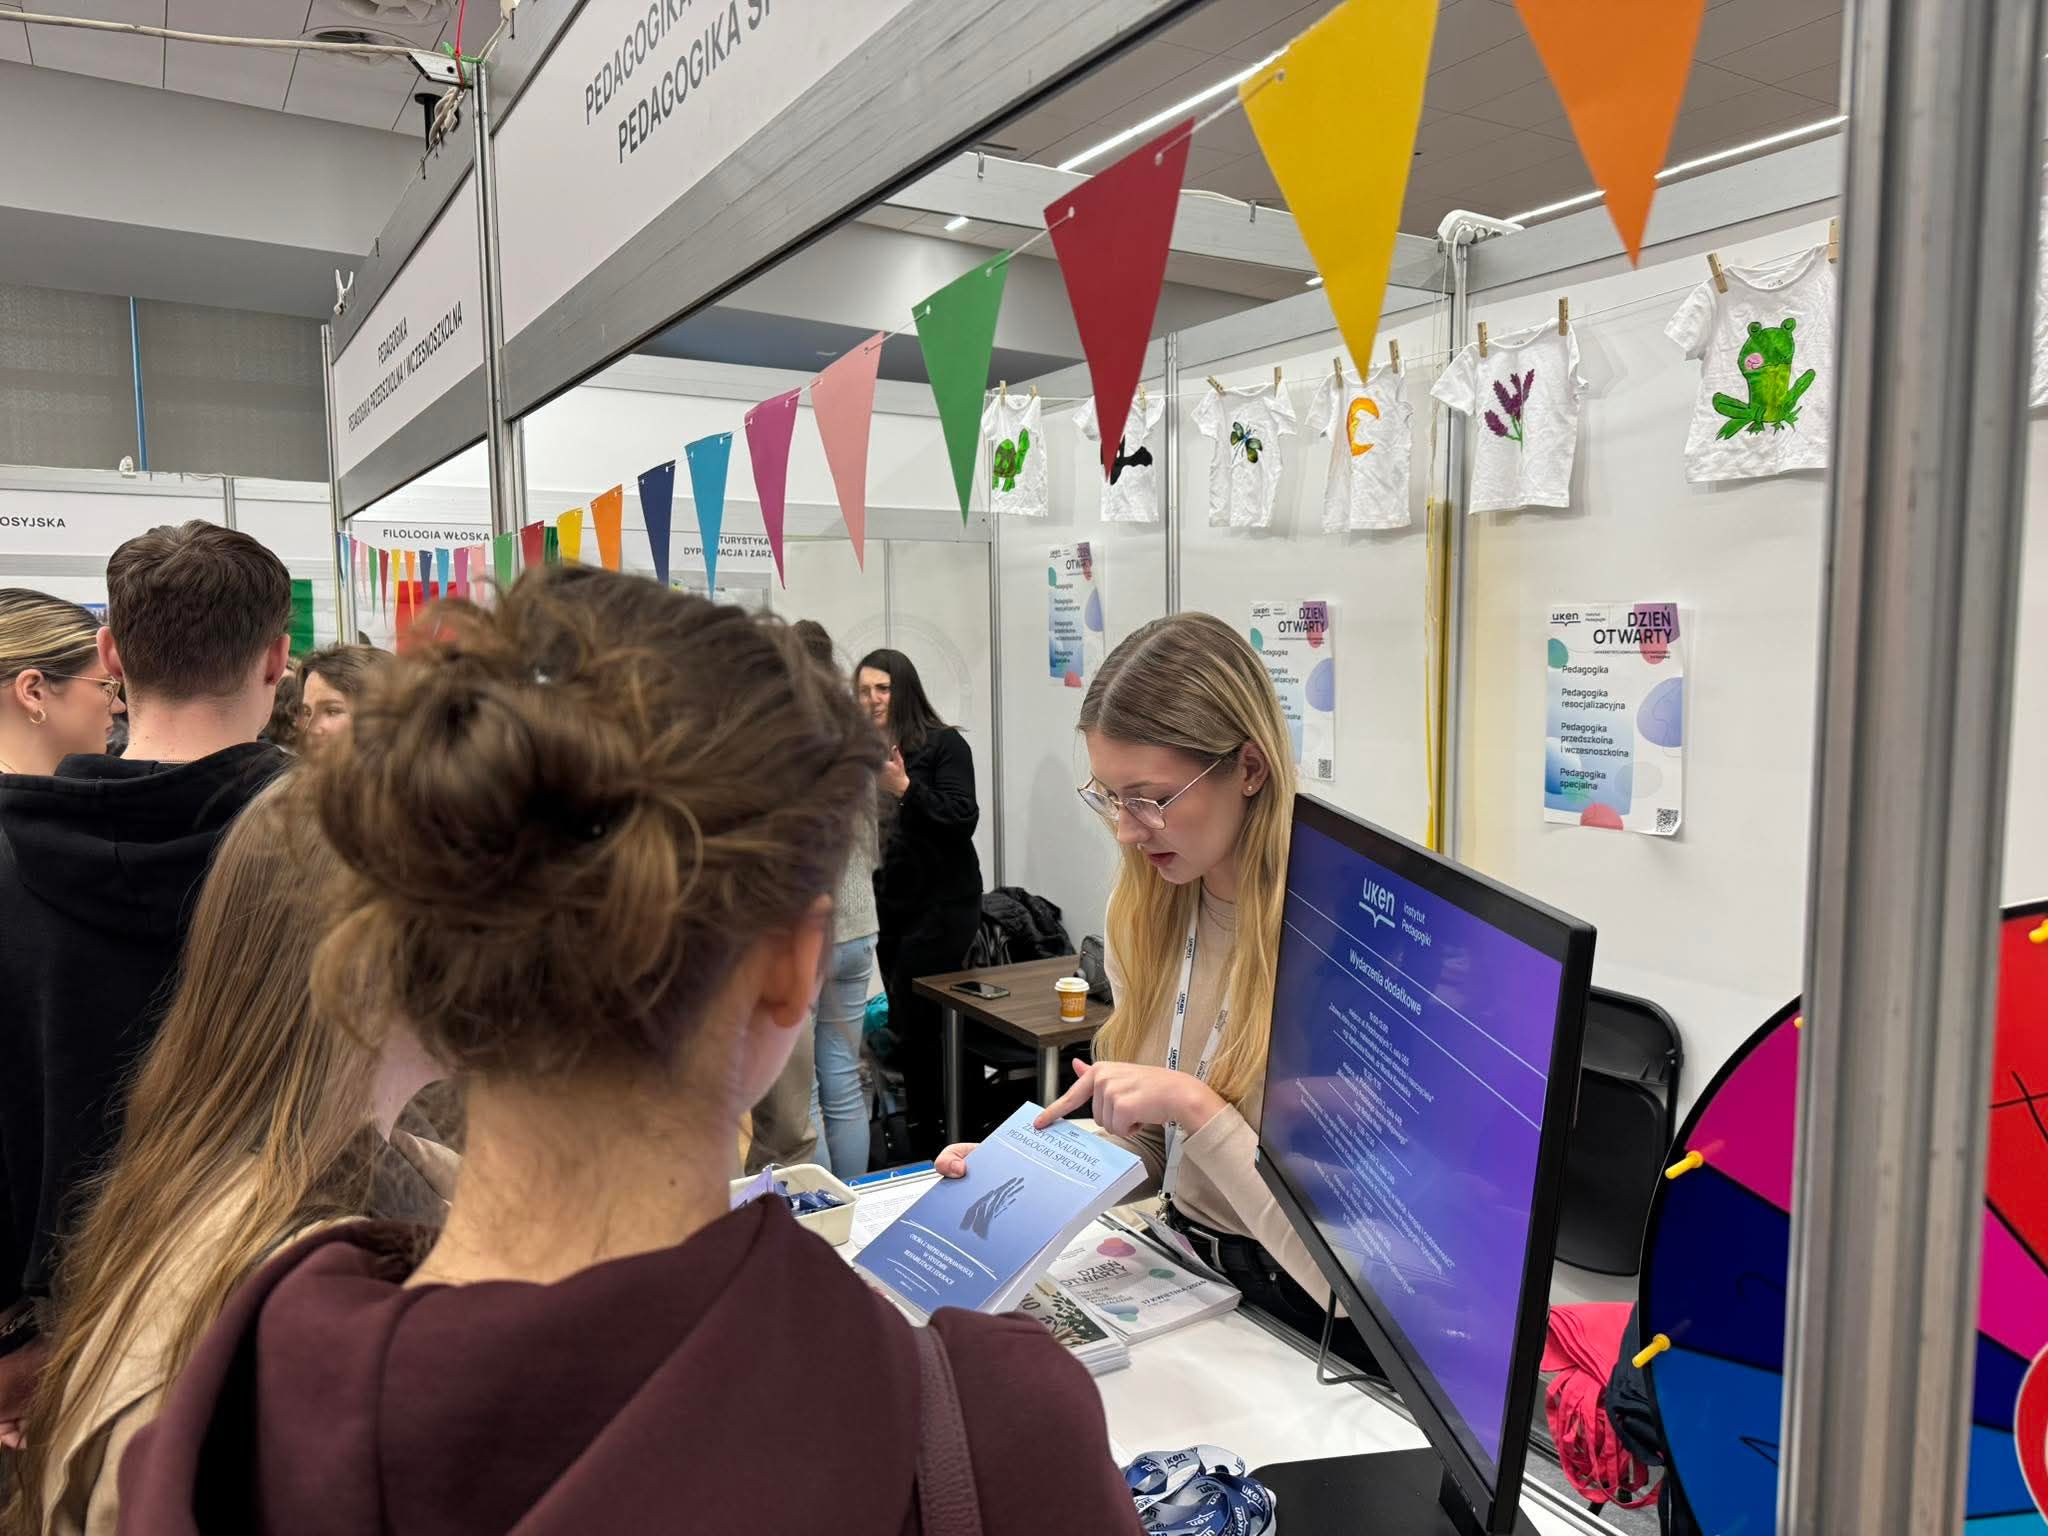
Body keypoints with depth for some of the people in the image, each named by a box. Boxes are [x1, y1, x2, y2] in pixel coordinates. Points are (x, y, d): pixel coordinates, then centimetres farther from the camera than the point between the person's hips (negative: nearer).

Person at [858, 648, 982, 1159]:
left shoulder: (944, 744, -7)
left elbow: (963, 821, -17)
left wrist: (905, 787, -25)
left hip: (939, 906, -6)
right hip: (888, 906, 6)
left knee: (917, 1026, -6)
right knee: (904, 1024, 11)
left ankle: (932, 1147, 7)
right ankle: (920, 1139, 24)